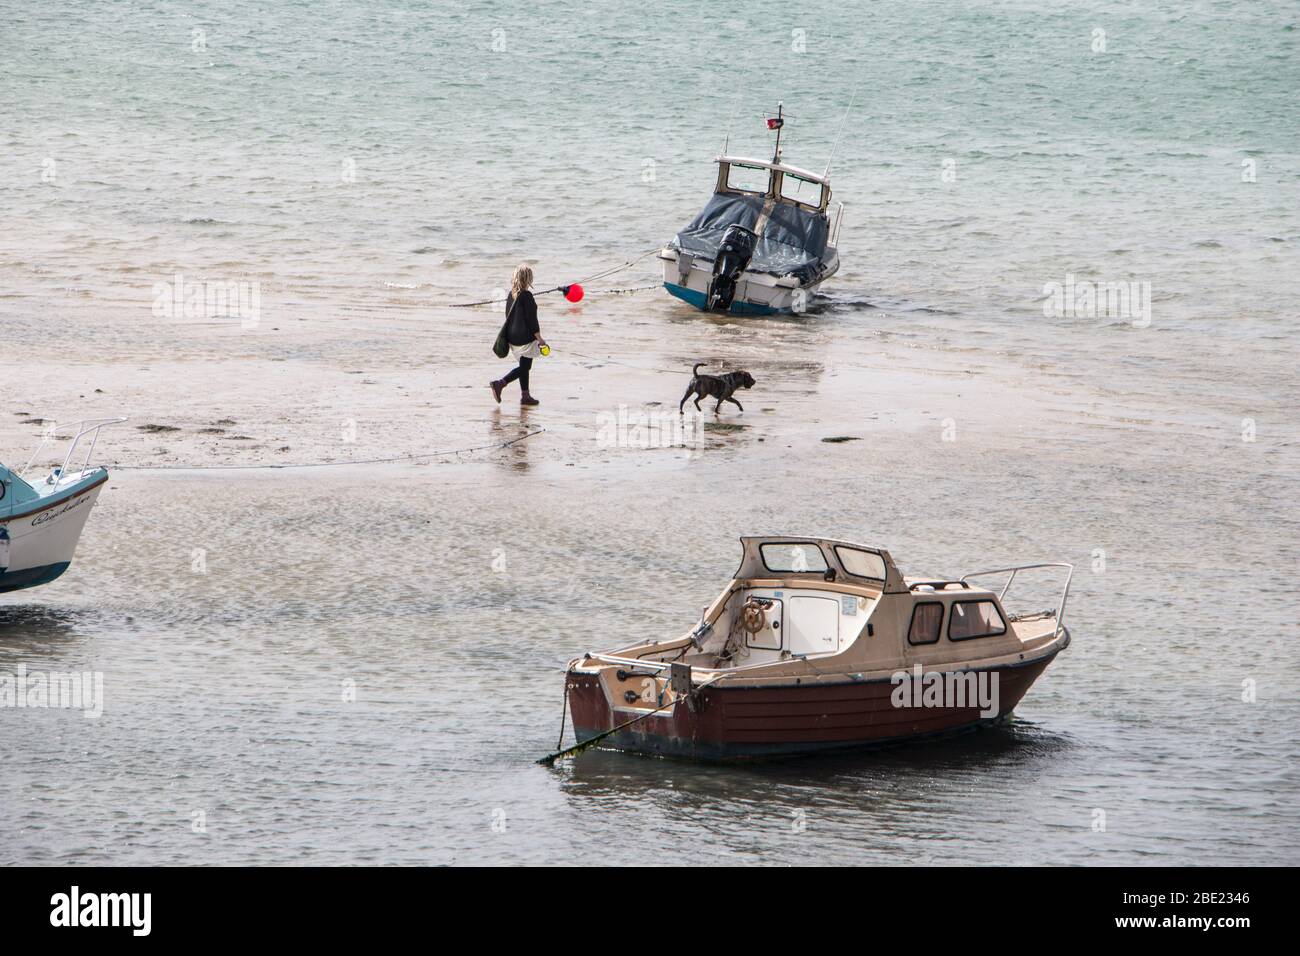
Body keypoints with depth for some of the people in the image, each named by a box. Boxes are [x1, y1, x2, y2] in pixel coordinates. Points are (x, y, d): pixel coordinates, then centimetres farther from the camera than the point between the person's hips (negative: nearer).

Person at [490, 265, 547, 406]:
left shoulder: (511, 295, 7)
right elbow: (532, 319, -16)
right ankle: (499, 384, -9)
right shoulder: (526, 296, -16)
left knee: (524, 366, 15)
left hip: (512, 336, 8)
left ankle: (525, 395, 15)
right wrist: (539, 339, -10)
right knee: (524, 367, 0)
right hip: (525, 338, -8)